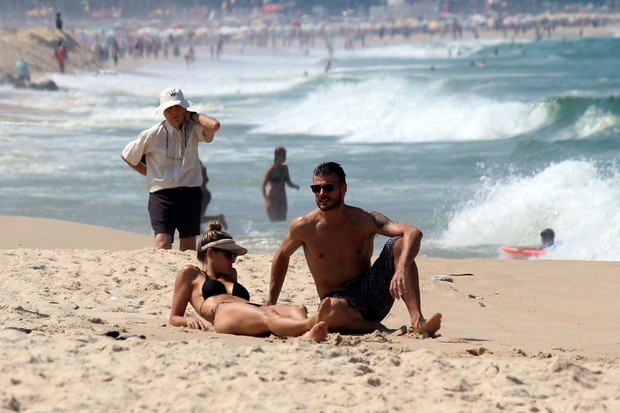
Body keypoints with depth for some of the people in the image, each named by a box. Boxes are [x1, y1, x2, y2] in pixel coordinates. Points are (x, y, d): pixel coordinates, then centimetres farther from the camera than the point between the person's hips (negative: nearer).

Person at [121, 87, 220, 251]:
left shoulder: (193, 130, 0)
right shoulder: (152, 135, -2)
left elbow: (214, 126, -22)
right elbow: (127, 156, 12)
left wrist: (192, 116, -6)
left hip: (190, 194, 2)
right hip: (162, 194, -2)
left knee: (188, 246, 7)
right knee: (162, 243, -18)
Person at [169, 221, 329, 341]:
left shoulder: (231, 274, 45)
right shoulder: (190, 273, 28)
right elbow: (174, 318, 22)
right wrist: (188, 320, -3)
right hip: (224, 314, -6)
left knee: (298, 309, -29)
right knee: (267, 316, -40)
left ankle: (307, 334, -66)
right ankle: (308, 324, -72)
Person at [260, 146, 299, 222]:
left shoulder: (285, 168, 9)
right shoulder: (272, 169, -10)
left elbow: (289, 183, 19)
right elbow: (262, 185, -14)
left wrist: (295, 186, -5)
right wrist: (266, 200, -27)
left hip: (282, 201, 7)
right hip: (272, 200, -7)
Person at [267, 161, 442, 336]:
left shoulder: (365, 220, -5)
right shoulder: (303, 227, -3)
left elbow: (413, 233, -19)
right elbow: (282, 256, 18)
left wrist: (402, 269, -40)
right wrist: (270, 304, 16)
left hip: (371, 294, 2)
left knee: (399, 243, -21)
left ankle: (417, 321, -29)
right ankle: (375, 328, -13)